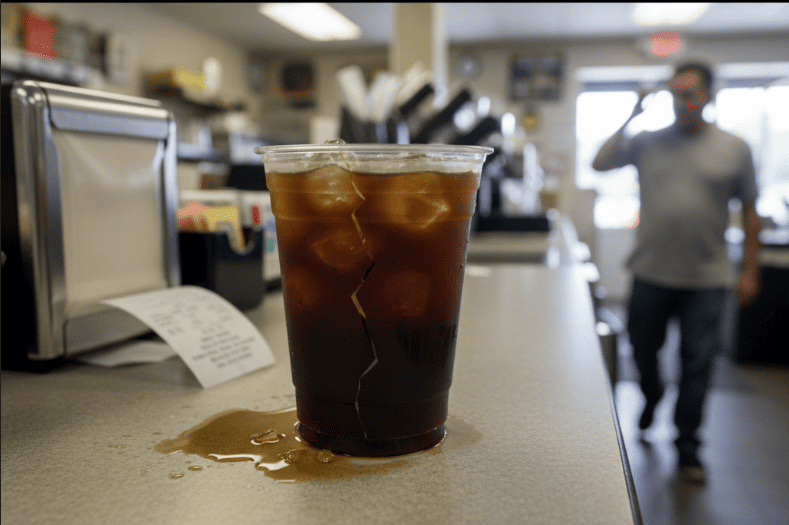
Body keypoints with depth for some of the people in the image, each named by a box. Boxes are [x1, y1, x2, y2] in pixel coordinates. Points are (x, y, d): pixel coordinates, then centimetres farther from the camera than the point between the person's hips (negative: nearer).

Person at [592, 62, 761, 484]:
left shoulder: (734, 148, 3)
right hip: (651, 274, 1)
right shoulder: (649, 142, 4)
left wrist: (750, 269, 2)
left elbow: (749, 209, 6)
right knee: (643, 351, 15)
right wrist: (629, 119, -5)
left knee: (697, 365, 3)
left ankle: (687, 448, 19)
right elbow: (599, 164, -4)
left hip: (706, 280, -1)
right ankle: (651, 400, 46)